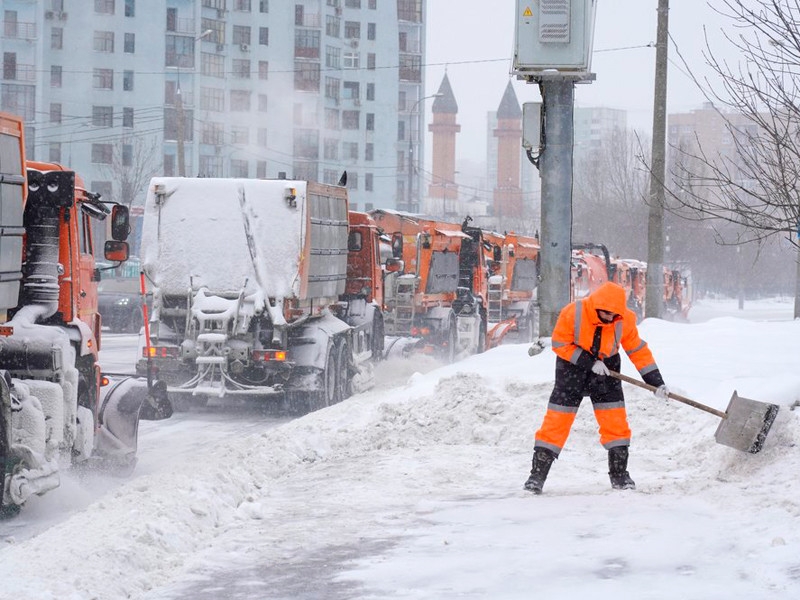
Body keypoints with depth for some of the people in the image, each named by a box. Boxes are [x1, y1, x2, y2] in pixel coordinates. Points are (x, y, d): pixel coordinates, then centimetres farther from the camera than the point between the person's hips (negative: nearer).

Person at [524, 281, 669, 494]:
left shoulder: (625, 320, -17)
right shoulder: (572, 313, -25)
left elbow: (638, 350, -5)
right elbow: (559, 344, -15)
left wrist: (656, 382, -7)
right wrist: (589, 362, -22)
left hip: (606, 368, 2)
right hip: (572, 366, -2)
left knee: (616, 422, -3)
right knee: (557, 421, -6)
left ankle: (619, 475, 10)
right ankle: (537, 474, -1)